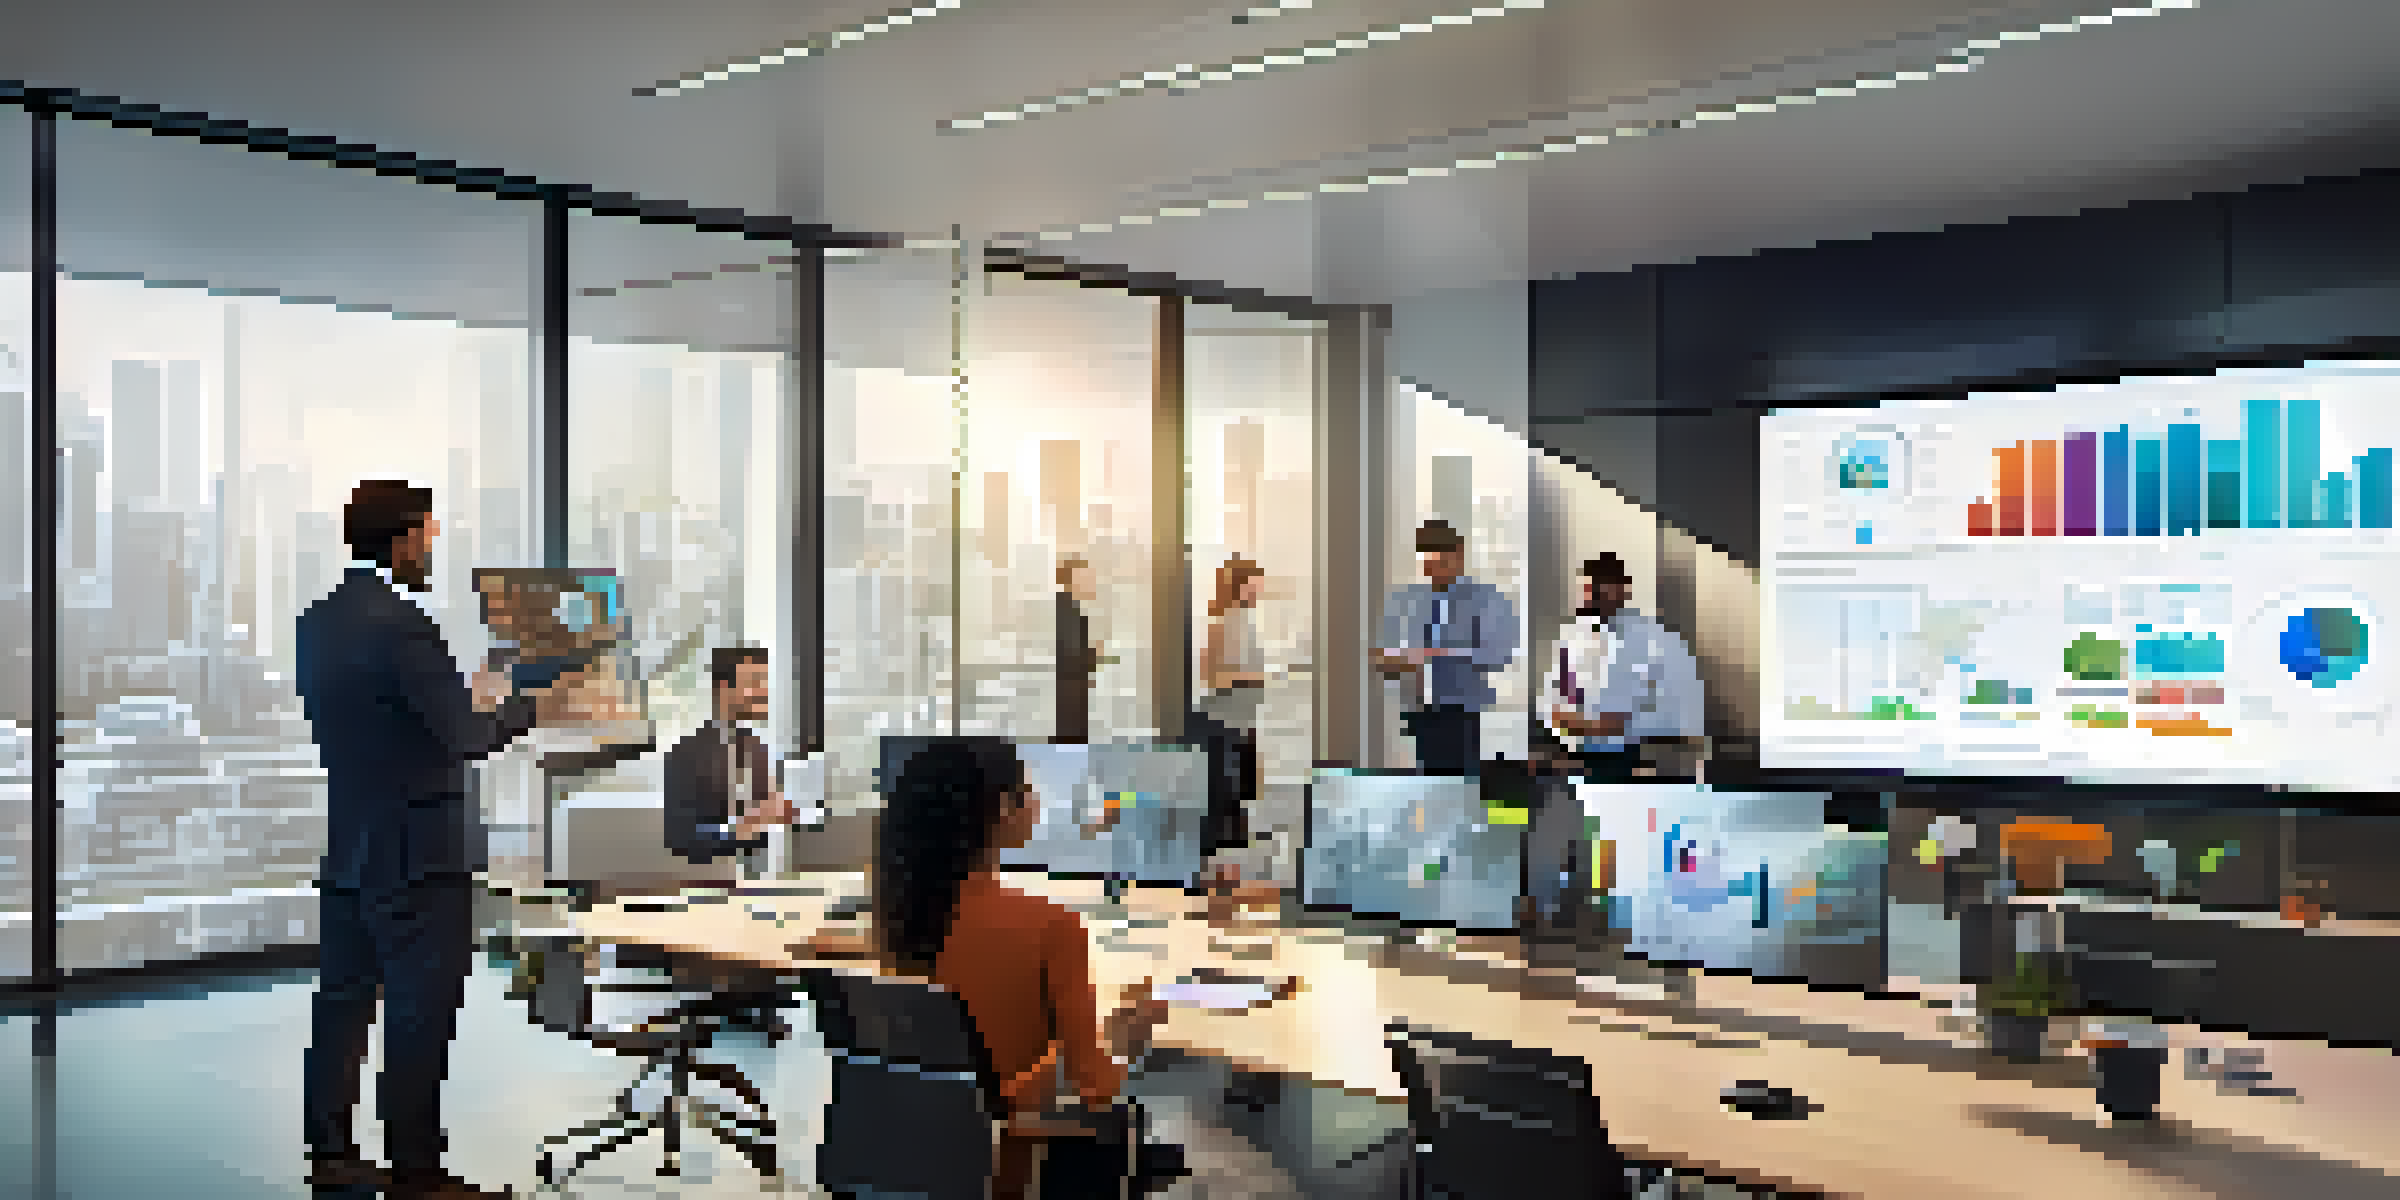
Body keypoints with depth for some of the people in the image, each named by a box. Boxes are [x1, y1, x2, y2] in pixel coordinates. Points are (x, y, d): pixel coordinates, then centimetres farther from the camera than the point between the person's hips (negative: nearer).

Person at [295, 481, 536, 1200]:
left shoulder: (317, 622, 9)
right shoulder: (402, 625, -19)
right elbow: (467, 736, -20)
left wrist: (466, 700, 16)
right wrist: (516, 705, -2)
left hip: (346, 850, 9)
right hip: (414, 857, -9)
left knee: (343, 1000, 15)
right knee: (420, 1014, -1)